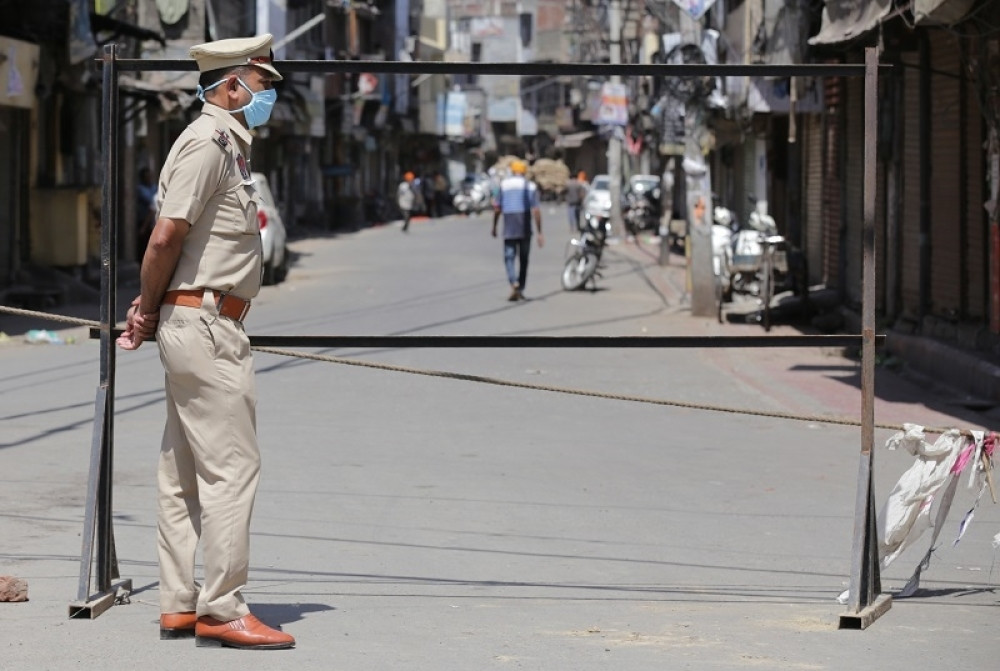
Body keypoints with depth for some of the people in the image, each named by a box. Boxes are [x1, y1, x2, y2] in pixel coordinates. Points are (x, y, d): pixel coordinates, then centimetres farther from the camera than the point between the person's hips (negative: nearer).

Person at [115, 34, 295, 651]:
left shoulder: (229, 144, 18)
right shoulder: (208, 142, -13)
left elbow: (170, 240, 17)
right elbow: (167, 237, -19)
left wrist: (149, 310, 8)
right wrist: (149, 310, -7)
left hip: (193, 325, 10)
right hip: (206, 324, -10)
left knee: (185, 473, 11)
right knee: (231, 466, -9)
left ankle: (180, 605, 17)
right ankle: (221, 610, -7)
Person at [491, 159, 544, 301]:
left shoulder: (504, 184, 4)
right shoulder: (530, 186, 4)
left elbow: (497, 208, 1)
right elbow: (535, 210, -4)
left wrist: (494, 227, 11)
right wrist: (539, 232, -4)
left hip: (509, 226, -1)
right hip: (525, 228, 1)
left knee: (509, 257, -2)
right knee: (523, 259, 13)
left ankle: (514, 284, -26)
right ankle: (521, 289, 17)